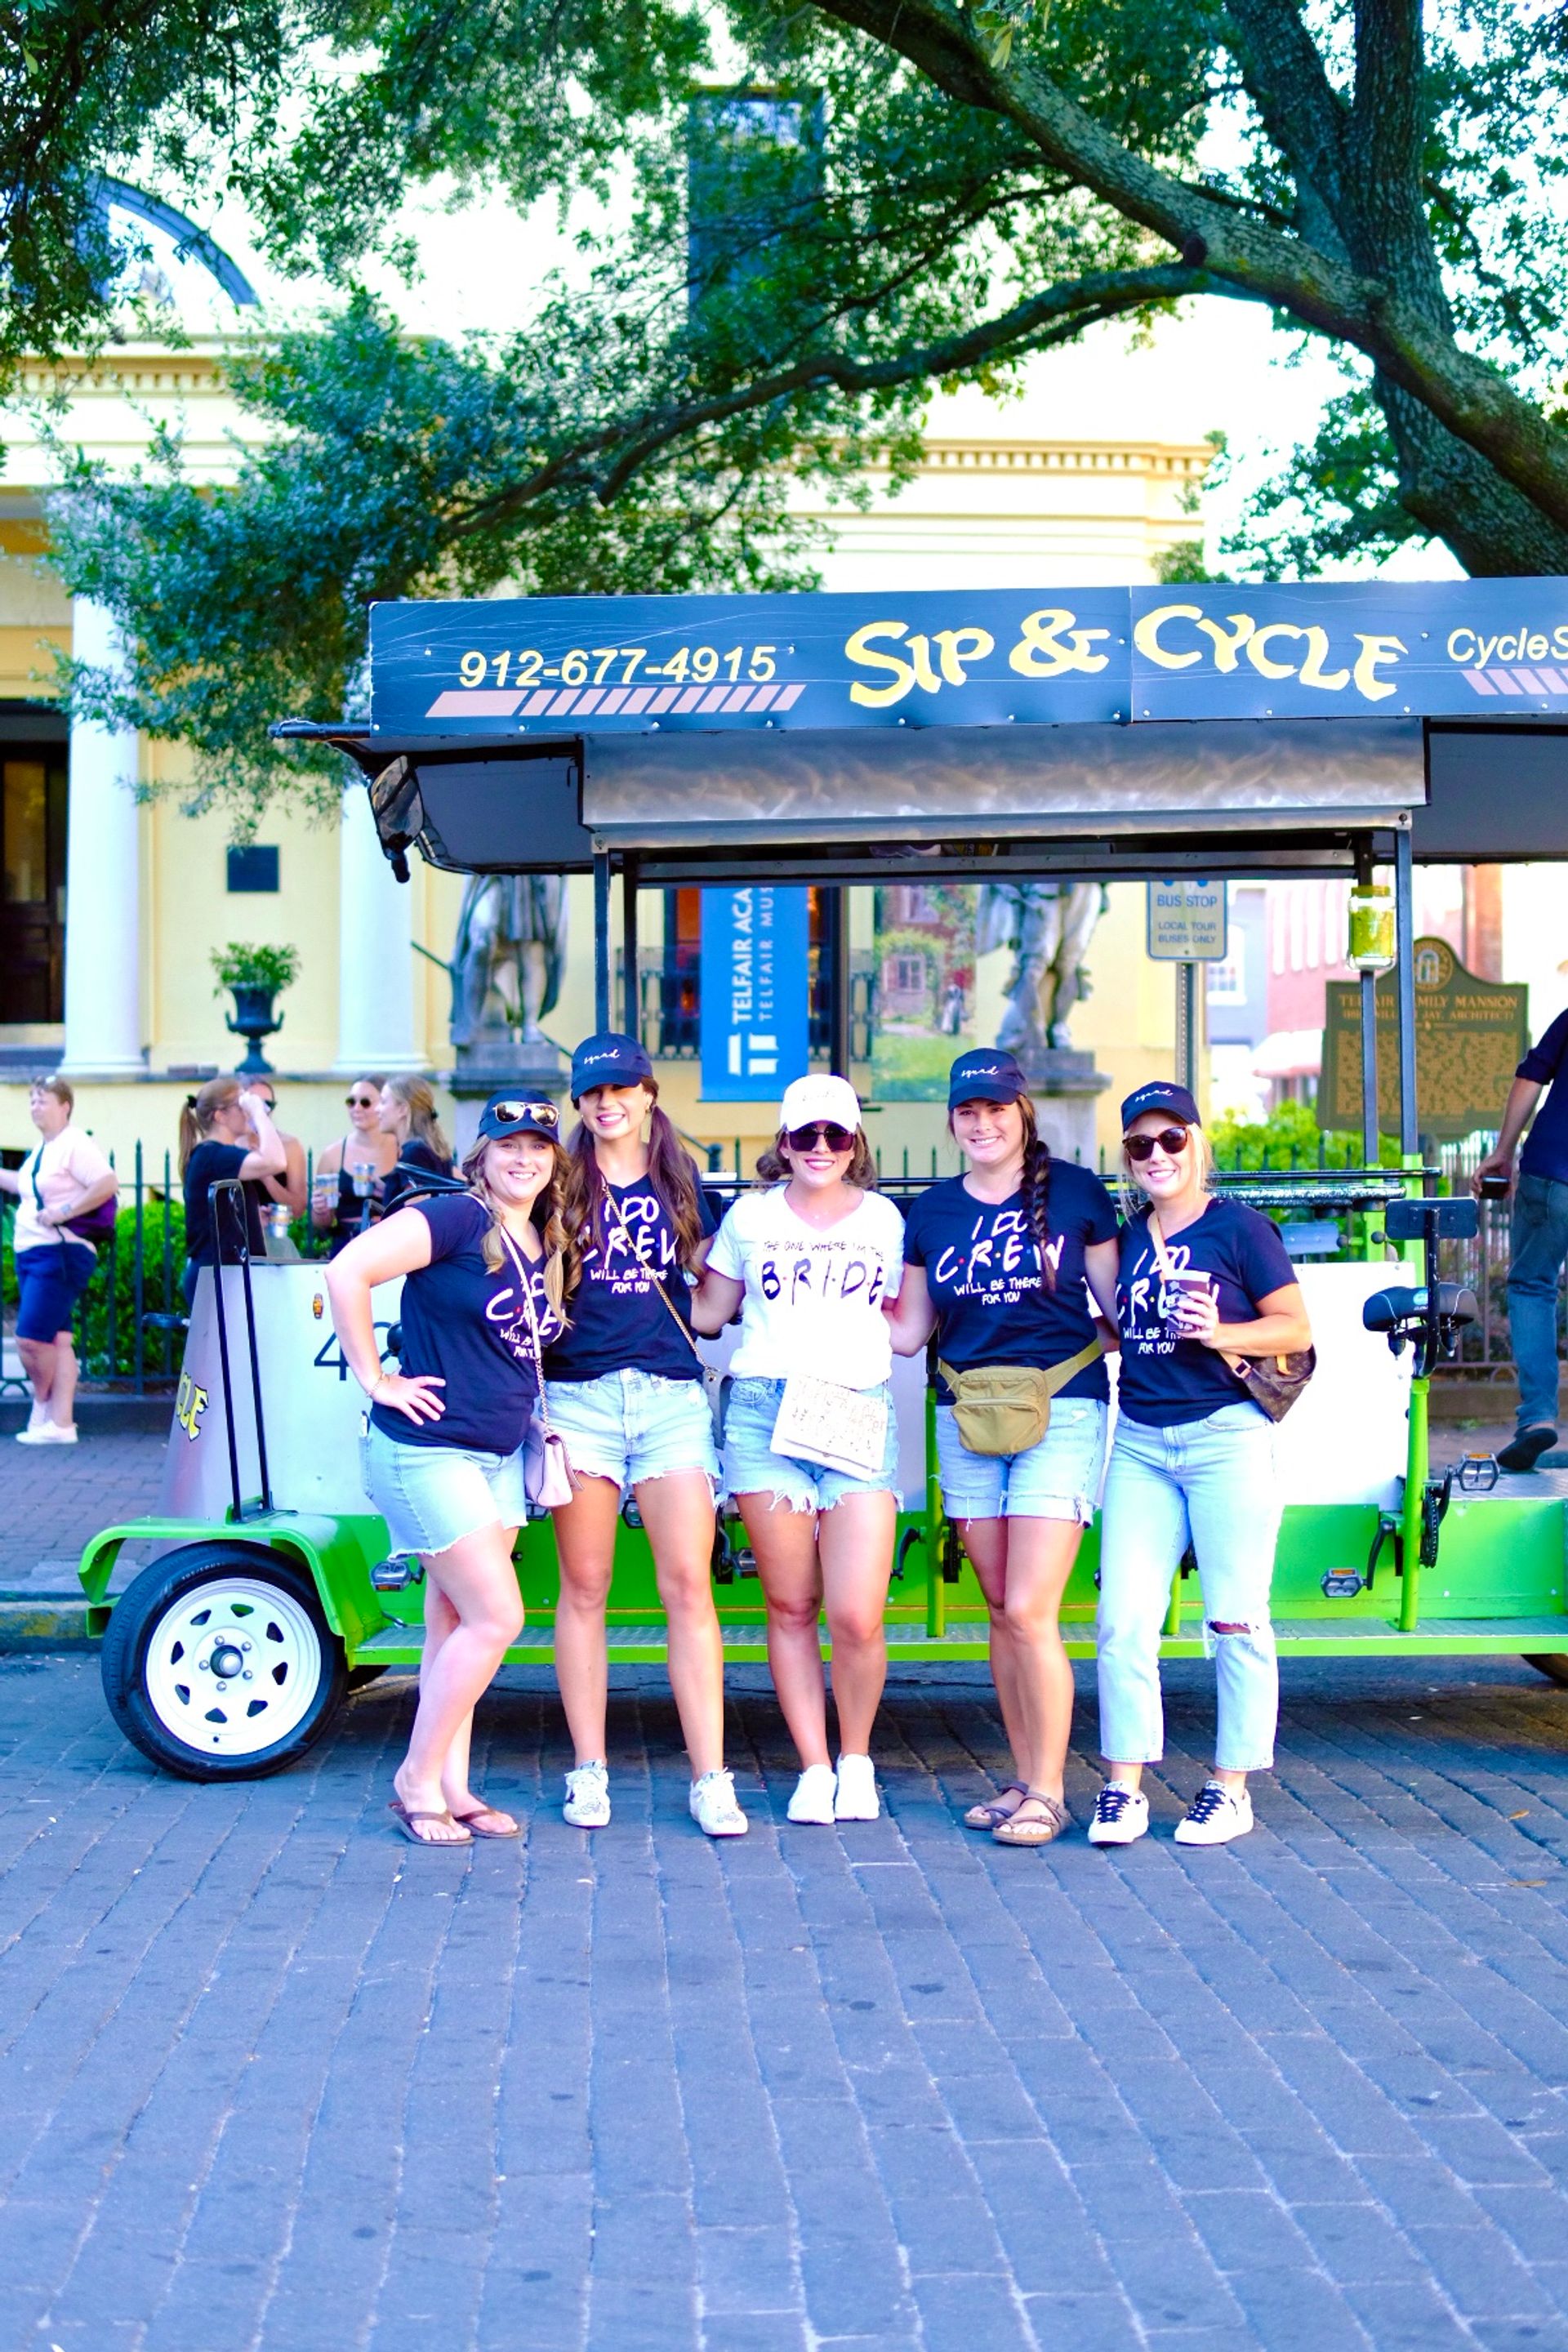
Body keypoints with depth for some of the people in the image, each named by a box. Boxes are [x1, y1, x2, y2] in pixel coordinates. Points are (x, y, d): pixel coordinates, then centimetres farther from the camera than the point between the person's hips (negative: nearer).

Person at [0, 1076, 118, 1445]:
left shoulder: (74, 1144, -10)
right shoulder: (40, 1149, 17)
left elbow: (107, 1184, -21)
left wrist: (63, 1212, -20)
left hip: (60, 1253, -9)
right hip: (30, 1252, 9)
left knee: (32, 1338, -11)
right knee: (57, 1339, 6)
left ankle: (43, 1405, 10)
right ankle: (61, 1422, 6)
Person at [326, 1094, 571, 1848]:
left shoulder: (549, 1248, 9)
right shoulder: (456, 1219, -14)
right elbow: (347, 1271, -22)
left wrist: (526, 1399, 11)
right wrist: (376, 1379, -18)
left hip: (499, 1456, 8)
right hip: (427, 1448, -7)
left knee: (454, 1623, 11)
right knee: (496, 1618, -8)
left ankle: (450, 1788, 18)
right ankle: (417, 1780, 5)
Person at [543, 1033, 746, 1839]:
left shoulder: (680, 1186, 13)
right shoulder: (564, 1184, 7)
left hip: (671, 1395, 1)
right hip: (579, 1394, -1)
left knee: (689, 1584, -6)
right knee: (583, 1589, 3)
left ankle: (710, 1779, -3)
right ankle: (588, 1771, 12)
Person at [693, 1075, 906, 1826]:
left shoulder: (884, 1218, 14)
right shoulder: (751, 1215, 13)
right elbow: (708, 1312, 17)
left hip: (858, 1416, 0)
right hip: (764, 1413, 1)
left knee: (855, 1617, -10)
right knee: (789, 1608, 3)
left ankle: (856, 1761, 14)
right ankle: (814, 1770, 16)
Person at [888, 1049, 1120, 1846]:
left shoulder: (1075, 1192, 0)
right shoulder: (930, 1212, 10)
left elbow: (1119, 1302, 5)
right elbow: (907, 1332, 13)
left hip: (1061, 1412, -4)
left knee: (1029, 1612, -11)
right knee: (1001, 1612, 9)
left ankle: (1048, 1792, 2)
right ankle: (1025, 1779, 20)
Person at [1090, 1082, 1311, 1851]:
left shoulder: (1238, 1228, -3)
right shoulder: (1126, 1239, 13)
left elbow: (1297, 1328, -4)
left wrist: (1219, 1333, -17)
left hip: (1226, 1439, -5)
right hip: (1139, 1442, 5)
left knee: (1235, 1622, 2)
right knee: (1122, 1620, -1)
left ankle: (1231, 1787, 13)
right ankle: (1124, 1787, 7)